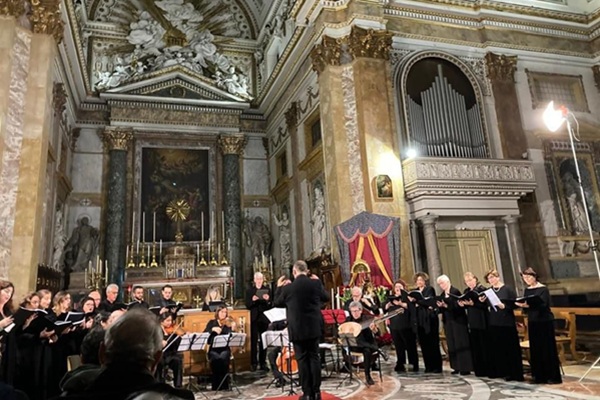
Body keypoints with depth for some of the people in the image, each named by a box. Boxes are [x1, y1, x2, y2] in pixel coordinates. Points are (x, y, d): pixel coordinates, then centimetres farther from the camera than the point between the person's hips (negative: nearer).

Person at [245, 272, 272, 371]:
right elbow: (247, 305, -1)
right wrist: (252, 300, -19)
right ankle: (254, 363, 6)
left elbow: (271, 305, 1)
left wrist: (268, 300, -18)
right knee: (254, 341, -1)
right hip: (254, 318, -1)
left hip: (264, 318, 1)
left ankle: (263, 363, 13)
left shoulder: (267, 289, 5)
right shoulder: (249, 290, 4)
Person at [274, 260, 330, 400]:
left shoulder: (288, 287, -11)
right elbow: (326, 298, 11)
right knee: (314, 357, 13)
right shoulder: (315, 283, -7)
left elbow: (277, 303, 6)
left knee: (302, 359, 6)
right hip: (314, 327, 3)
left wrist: (280, 287, 16)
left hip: (297, 329, -2)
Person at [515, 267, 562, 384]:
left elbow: (543, 305, -21)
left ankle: (553, 376, 6)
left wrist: (529, 305, -33)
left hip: (545, 322, -6)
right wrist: (522, 305, -13)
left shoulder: (543, 289, -9)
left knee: (547, 348, -2)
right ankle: (540, 376, 16)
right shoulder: (527, 290, 9)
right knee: (535, 349, 8)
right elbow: (526, 305, 9)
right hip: (532, 322, 6)